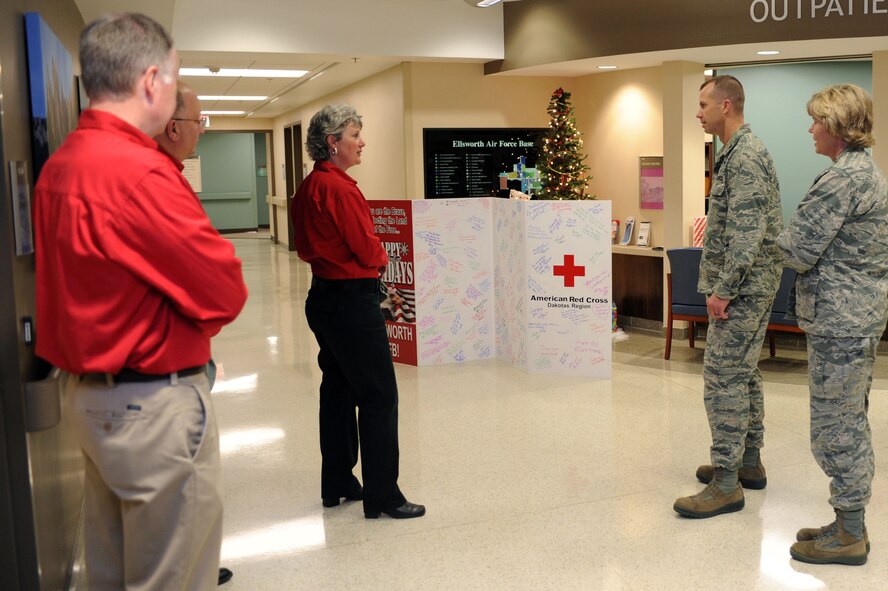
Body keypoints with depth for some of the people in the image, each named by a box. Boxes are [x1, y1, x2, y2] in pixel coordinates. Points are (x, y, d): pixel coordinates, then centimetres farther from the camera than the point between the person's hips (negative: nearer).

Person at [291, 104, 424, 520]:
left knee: (338, 390, 17)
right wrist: (381, 258, 5)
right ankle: (382, 495, 4)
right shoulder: (340, 188, -19)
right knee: (379, 395, -3)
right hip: (352, 302, -10)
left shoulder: (309, 186, 10)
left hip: (323, 295, 10)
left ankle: (337, 484, 27)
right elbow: (368, 251, -18)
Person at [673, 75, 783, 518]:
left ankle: (726, 483, -3)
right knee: (743, 374, 16)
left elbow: (747, 234, -24)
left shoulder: (745, 158, -17)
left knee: (723, 377, -9)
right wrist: (720, 285, 19)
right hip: (750, 285, 11)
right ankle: (749, 461, 27)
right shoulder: (739, 153, 16)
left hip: (743, 286, -11)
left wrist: (722, 290, -22)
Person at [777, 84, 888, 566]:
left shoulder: (842, 179, -18)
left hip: (838, 321, -10)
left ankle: (849, 536, 11)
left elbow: (798, 253, -19)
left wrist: (783, 238, 1)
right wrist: (802, 239, 10)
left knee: (836, 427, -1)